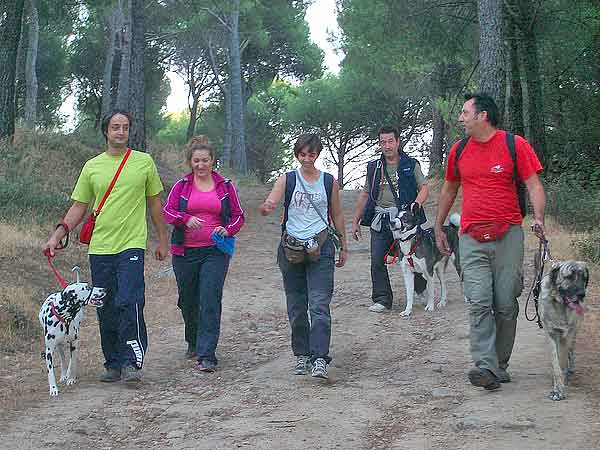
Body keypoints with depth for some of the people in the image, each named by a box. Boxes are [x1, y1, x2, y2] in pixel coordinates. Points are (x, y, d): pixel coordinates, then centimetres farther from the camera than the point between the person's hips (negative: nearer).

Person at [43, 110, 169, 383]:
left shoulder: (144, 162, 5)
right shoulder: (92, 166, 9)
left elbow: (154, 203, 12)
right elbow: (79, 207, 11)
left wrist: (162, 239, 12)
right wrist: (57, 235, 0)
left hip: (132, 245, -3)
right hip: (100, 248, 3)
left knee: (129, 302, -17)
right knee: (105, 309, 7)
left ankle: (132, 362, -13)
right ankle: (113, 364, 18)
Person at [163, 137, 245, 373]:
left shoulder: (225, 186, 6)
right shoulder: (181, 185, 6)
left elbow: (238, 216, 9)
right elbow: (167, 211, -2)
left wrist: (228, 230, -11)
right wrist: (186, 219, -21)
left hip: (215, 251, -2)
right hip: (185, 251, 2)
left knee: (210, 300, -13)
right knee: (188, 300, 13)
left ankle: (206, 356, -15)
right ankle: (193, 342, 38)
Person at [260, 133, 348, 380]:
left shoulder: (329, 182, 5)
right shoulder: (286, 180, 2)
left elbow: (337, 215, 14)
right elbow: (269, 204, -11)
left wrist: (343, 246, 17)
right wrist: (266, 208, -35)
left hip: (320, 248, -1)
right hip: (291, 247, 1)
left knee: (319, 305, -11)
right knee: (296, 307, 8)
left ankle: (320, 359, -14)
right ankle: (302, 355, 21)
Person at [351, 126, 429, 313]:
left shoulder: (411, 164, 7)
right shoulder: (373, 167, 15)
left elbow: (424, 188, 2)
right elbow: (364, 195, 18)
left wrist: (417, 203, -19)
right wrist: (355, 220, 14)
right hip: (380, 220, 3)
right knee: (377, 262, -2)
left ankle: (423, 294, 23)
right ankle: (382, 300, 5)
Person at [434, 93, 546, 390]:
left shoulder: (515, 145, -1)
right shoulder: (459, 151, 11)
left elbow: (534, 185, -3)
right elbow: (449, 190, 24)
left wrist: (538, 218, -19)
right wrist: (438, 228, 25)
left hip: (508, 235, -2)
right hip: (471, 238, 2)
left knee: (506, 304, 1)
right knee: (479, 302, -11)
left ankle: (500, 364, 15)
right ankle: (485, 367, -16)